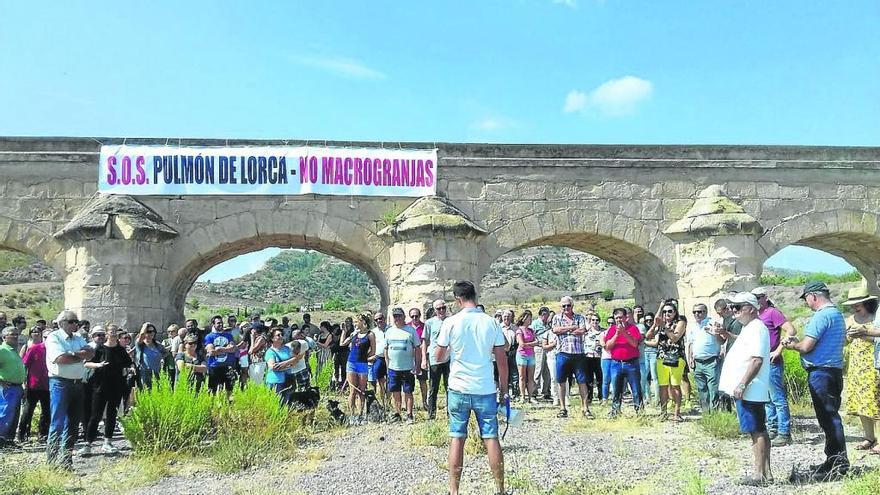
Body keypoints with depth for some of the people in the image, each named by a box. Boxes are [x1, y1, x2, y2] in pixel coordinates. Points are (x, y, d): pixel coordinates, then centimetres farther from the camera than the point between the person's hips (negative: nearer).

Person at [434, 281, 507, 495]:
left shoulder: (451, 322, -6)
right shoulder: (491, 322, -1)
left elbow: (438, 357, 1)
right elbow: (502, 360, 1)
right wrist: (504, 391, 9)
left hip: (459, 389, -1)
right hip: (486, 390, 1)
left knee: (457, 439, 6)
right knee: (491, 438, 7)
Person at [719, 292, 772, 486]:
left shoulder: (756, 328, -15)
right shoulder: (749, 328, 17)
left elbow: (757, 360, -24)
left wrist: (742, 385, -24)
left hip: (750, 391, -10)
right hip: (749, 391, 10)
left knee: (757, 431, -5)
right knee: (760, 431, 13)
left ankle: (760, 475, 0)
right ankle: (766, 472, 19)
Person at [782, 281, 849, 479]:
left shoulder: (821, 316, -16)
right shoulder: (837, 314, 17)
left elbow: (806, 347, -19)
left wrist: (793, 345, 1)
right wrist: (798, 343, 15)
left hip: (821, 372, -10)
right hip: (835, 369, 10)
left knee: (828, 417, -5)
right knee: (831, 416, 15)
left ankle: (838, 465, -1)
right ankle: (835, 461, 22)